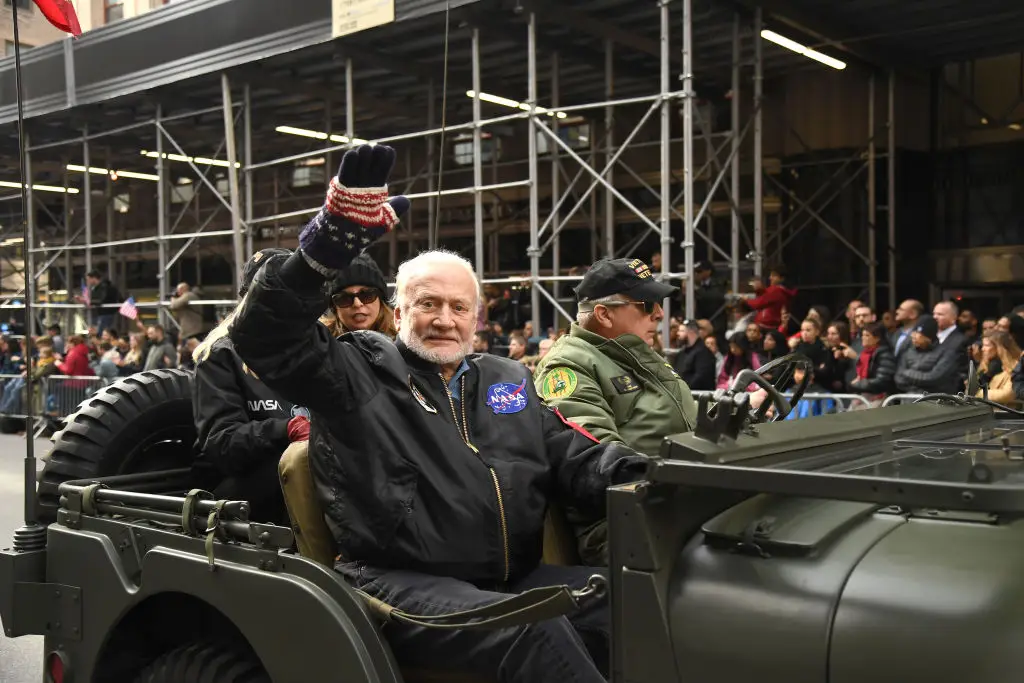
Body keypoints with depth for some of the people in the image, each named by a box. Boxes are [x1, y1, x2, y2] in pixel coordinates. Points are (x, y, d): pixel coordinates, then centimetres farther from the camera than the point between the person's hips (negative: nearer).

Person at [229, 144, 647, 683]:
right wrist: (323, 251, -27)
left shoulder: (510, 380, 20)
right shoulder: (358, 371, 4)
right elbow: (266, 337, -11)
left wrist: (640, 482, -5)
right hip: (404, 582, -5)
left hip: (515, 577, 6)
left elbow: (577, 460, 16)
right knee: (535, 632, -31)